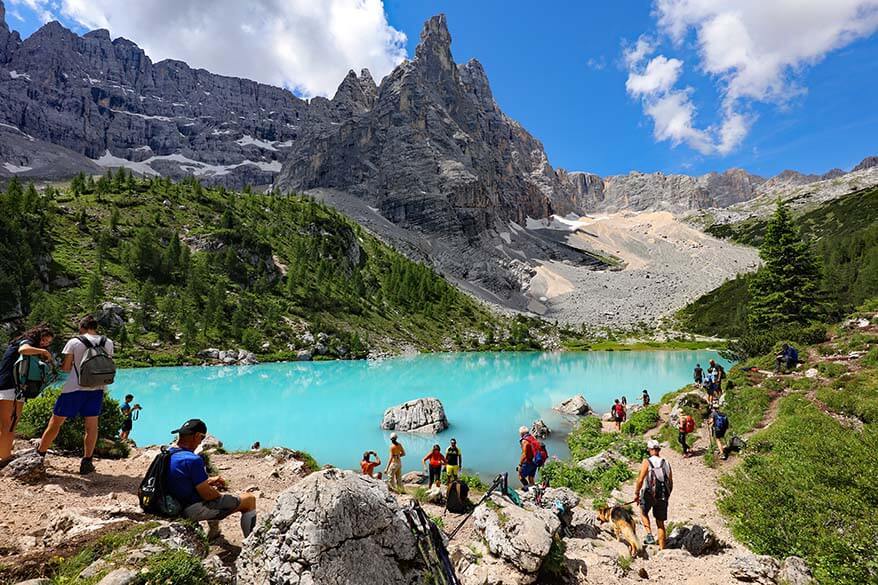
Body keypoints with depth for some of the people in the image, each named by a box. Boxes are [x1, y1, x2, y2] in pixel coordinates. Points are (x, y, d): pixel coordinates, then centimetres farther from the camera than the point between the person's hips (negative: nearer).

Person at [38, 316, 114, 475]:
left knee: (55, 422, 13)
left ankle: (38, 455, 27)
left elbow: (66, 368, -1)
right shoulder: (108, 343, 4)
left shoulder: (74, 342, -3)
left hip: (74, 387, -2)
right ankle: (86, 462, 8)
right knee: (91, 425, 5)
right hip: (96, 388, 2)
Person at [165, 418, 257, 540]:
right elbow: (207, 495, -23)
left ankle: (213, 530, 40)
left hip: (178, 506, 10)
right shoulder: (193, 460, -28)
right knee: (249, 499, -4)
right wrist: (218, 493, -1)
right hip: (194, 509, -10)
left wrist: (209, 481, 11)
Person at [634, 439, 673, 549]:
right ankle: (662, 548, 18)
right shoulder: (666, 463, 5)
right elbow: (671, 483, 11)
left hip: (649, 494, -4)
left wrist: (636, 493, -3)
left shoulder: (647, 462, -10)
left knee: (643, 512, 24)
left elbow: (640, 479, -14)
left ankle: (649, 535, 8)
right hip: (663, 496, 4)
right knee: (660, 523, 15)